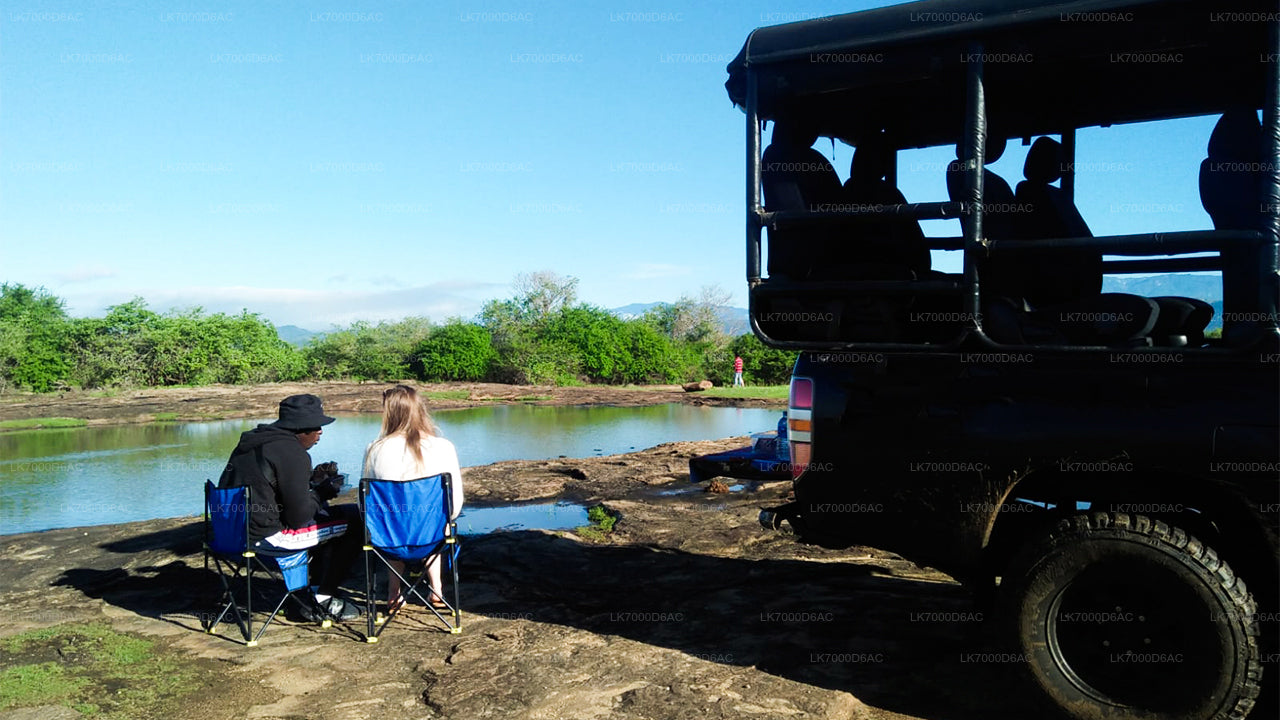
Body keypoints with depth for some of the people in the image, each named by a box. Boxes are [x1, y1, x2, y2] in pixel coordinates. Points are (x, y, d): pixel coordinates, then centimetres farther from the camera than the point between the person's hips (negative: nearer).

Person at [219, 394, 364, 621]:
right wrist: (322, 492, 0)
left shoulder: (254, 439, 11)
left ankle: (310, 592, 25)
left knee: (325, 514, 27)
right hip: (265, 536, -10)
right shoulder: (291, 452, -18)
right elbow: (299, 516, -17)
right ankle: (324, 599, 6)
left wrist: (313, 478, 14)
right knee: (354, 520, -5)